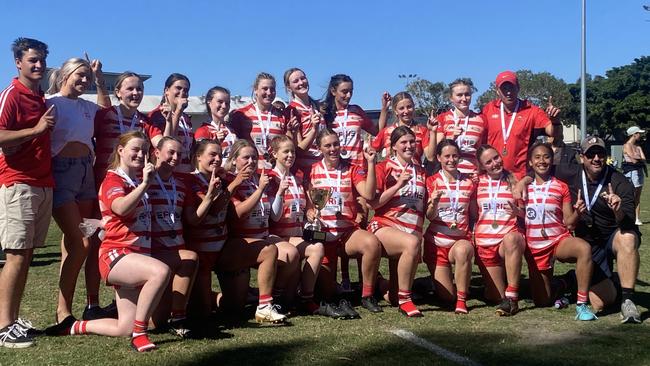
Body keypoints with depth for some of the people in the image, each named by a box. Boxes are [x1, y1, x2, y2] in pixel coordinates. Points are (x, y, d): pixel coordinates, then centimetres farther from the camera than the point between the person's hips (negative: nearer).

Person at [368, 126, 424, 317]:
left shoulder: (420, 171, 20)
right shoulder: (384, 168, 6)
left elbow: (425, 205, 29)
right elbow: (373, 202, -5)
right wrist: (398, 185, -12)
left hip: (413, 229, 5)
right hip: (385, 225, -5)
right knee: (411, 243, -33)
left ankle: (395, 294, 20)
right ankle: (404, 299, -22)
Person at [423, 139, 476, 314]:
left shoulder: (469, 183, 5)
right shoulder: (432, 181, 0)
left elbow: (473, 214, 14)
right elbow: (429, 216, -9)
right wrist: (434, 202, -29)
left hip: (461, 240, 1)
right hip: (437, 241, 0)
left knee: (463, 250, -38)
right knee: (447, 296, -5)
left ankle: (462, 299, -21)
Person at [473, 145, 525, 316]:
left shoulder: (514, 182, 5)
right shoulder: (477, 182, 7)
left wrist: (517, 212, -14)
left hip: (510, 239, -2)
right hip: (484, 243, 2)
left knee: (512, 238, -40)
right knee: (496, 296, 2)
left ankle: (512, 297, -34)